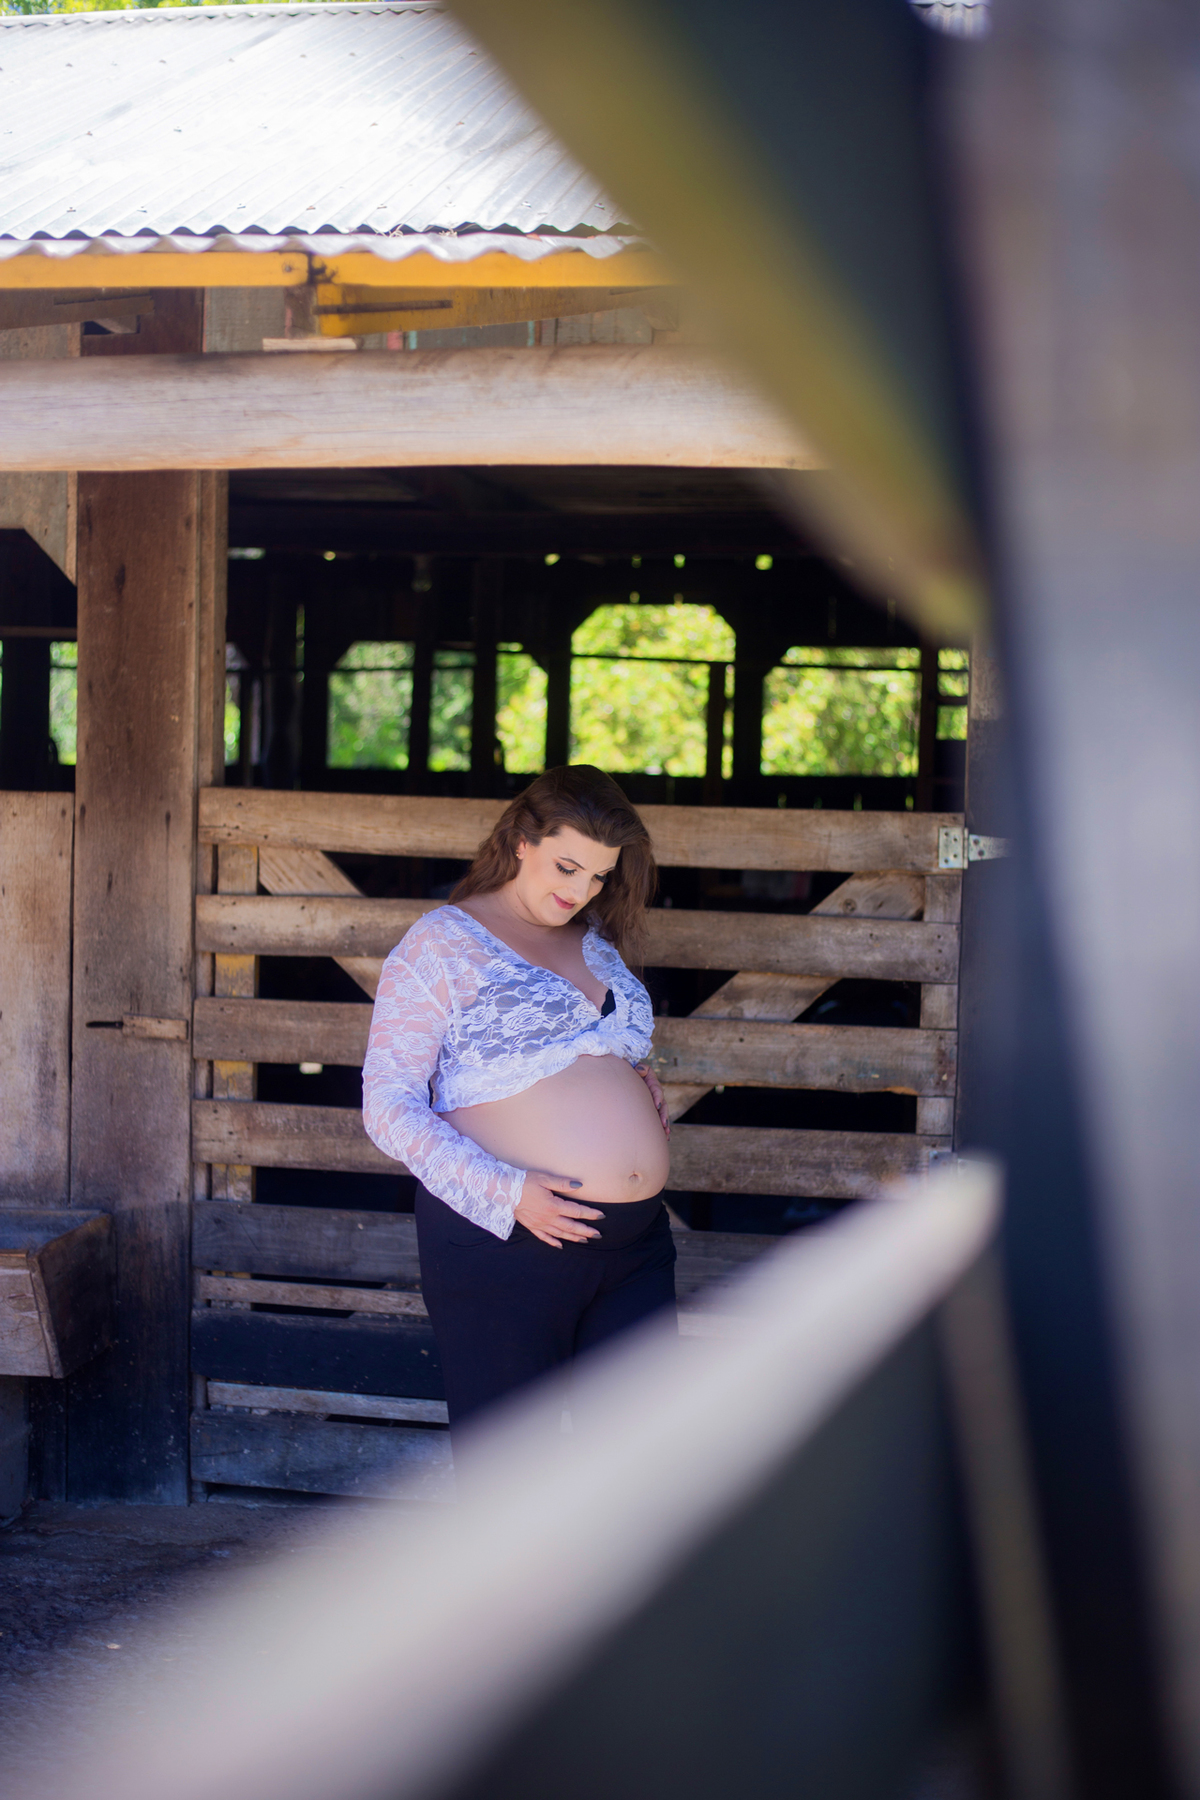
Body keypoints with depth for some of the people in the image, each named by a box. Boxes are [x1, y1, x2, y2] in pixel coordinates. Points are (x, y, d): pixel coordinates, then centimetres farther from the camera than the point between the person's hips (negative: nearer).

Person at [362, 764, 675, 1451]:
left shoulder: (597, 945, 16)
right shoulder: (443, 942, -2)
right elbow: (389, 1104, -8)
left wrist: (641, 1082, 9)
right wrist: (504, 1191, -19)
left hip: (636, 1244, 6)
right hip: (503, 1242, -6)